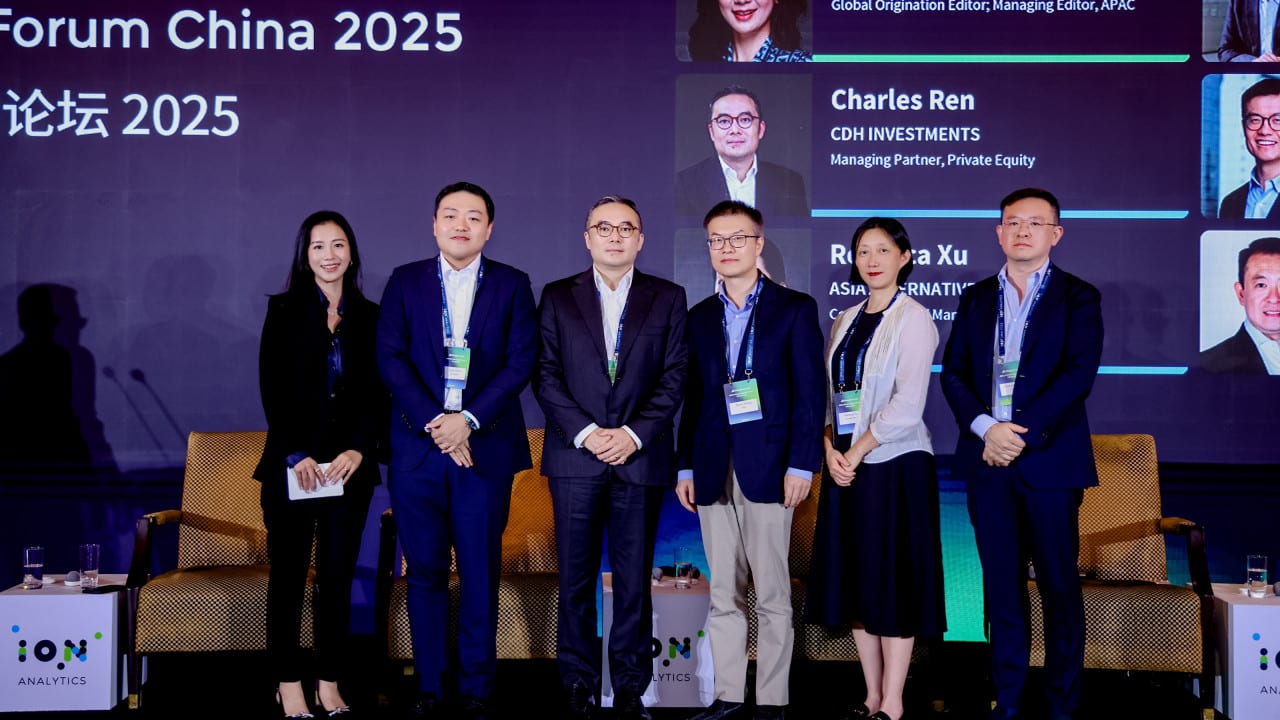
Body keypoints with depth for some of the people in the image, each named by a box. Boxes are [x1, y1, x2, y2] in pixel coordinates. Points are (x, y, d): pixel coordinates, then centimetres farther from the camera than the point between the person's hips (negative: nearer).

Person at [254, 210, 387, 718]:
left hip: (351, 464, 2)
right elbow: (272, 389, -2)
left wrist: (359, 449, -8)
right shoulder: (284, 310, 4)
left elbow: (379, 394, 6)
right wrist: (296, 454, -10)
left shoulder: (370, 317, 9)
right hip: (292, 462, -1)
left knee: (338, 576, 4)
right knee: (288, 575, 1)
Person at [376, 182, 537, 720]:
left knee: (480, 573, 2)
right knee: (425, 571, 4)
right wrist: (433, 422, -11)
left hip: (486, 447, -1)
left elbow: (520, 362, -2)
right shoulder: (405, 282, 8)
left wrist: (468, 420, -12)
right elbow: (390, 358, 0)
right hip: (418, 447, 1)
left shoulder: (511, 285, 6)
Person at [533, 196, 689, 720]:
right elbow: (546, 376, 2)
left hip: (640, 457, 0)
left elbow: (674, 377, 2)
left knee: (634, 578, 4)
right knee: (576, 577, 4)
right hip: (575, 458, 0)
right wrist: (585, 432, -10)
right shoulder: (558, 298, 9)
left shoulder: (668, 299, 9)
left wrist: (634, 433, -10)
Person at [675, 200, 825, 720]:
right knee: (723, 594, 8)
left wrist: (801, 464, -11)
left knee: (772, 595, 0)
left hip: (767, 468, -4)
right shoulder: (699, 317, 14)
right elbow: (691, 397, 14)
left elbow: (809, 392, -3)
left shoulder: (794, 308, 2)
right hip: (713, 471, 4)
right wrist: (685, 467, 8)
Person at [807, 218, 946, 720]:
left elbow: (908, 404, -15)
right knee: (855, 579, 9)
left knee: (893, 581, -1)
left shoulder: (913, 319, -7)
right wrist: (830, 447, -4)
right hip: (845, 465, 6)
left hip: (894, 465, -6)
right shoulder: (845, 321, 13)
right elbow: (828, 393, 12)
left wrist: (858, 451, -12)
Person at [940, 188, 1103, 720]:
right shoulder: (975, 298, 14)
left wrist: (1023, 435, -16)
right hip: (987, 458, 3)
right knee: (1002, 586, 8)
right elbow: (953, 373, 6)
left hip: (1050, 460, -3)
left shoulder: (1078, 298, 3)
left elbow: (1078, 375, -9)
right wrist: (986, 428, -10)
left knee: (1059, 586, 3)